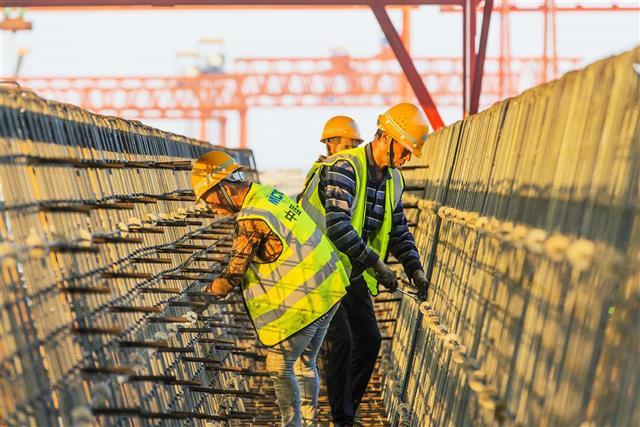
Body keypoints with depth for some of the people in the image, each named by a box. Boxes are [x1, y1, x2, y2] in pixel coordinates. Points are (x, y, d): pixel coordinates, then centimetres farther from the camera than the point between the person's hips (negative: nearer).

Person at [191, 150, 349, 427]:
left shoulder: (251, 220, -19)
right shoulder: (269, 194, 8)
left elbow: (233, 275, -13)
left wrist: (211, 290, 5)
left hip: (305, 299, -9)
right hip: (328, 288, 9)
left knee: (280, 367, 1)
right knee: (305, 363, 19)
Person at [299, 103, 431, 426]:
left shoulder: (392, 179, 4)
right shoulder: (344, 169, -24)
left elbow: (398, 230, 13)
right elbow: (337, 228, -34)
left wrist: (414, 269, -1)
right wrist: (377, 264, -33)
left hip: (351, 273, 9)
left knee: (369, 339, 7)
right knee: (341, 340, -14)